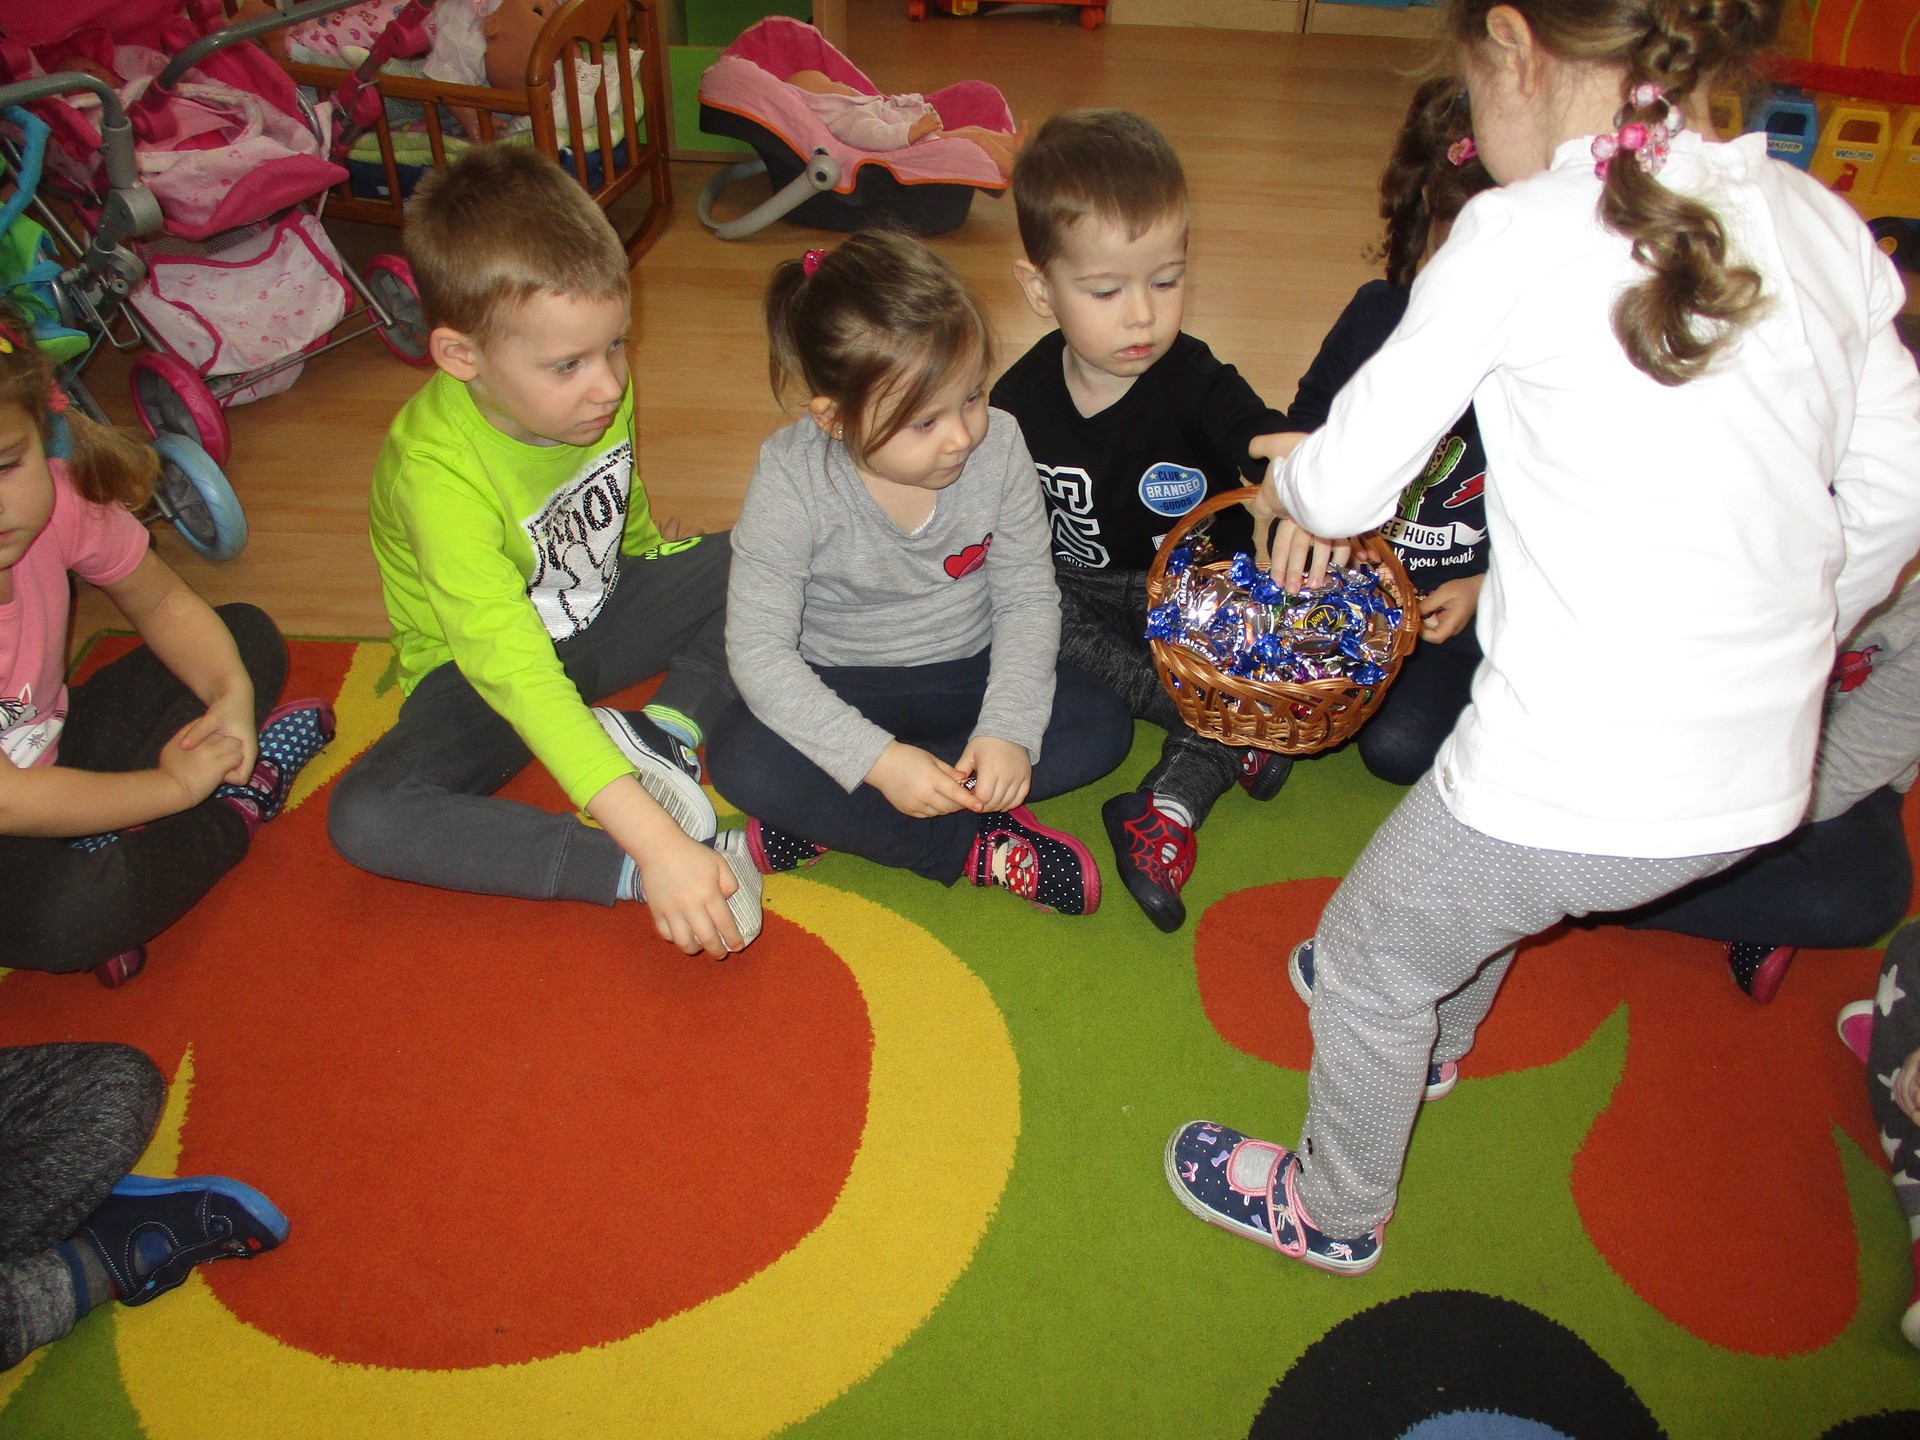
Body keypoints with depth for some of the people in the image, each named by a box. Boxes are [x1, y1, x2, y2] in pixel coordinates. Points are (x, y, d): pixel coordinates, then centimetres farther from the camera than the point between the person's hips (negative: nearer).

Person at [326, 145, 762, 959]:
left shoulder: (595, 389, -16)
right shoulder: (436, 471, -35)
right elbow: (514, 670, -44)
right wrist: (652, 844, -49)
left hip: (601, 617, 6)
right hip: (482, 668, -5)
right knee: (365, 816, -31)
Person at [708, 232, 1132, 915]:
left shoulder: (998, 446, -16)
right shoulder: (792, 479, -23)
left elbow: (1028, 599, -9)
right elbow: (758, 647, -24)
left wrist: (1008, 731, -24)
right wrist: (878, 759, -33)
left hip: (967, 674, 3)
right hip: (843, 690, -3)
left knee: (1102, 725, -20)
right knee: (742, 760, -29)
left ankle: (830, 821, -21)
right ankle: (976, 845, -20)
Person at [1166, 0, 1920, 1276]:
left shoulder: (1518, 236, -13)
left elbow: (1345, 490, -7)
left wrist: (1288, 472, 16)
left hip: (1583, 778, -7)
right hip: (1765, 781, 7)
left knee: (1370, 946, 20)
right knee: (1480, 860, 34)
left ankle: (1335, 1209, 43)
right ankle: (1434, 1036, 63)